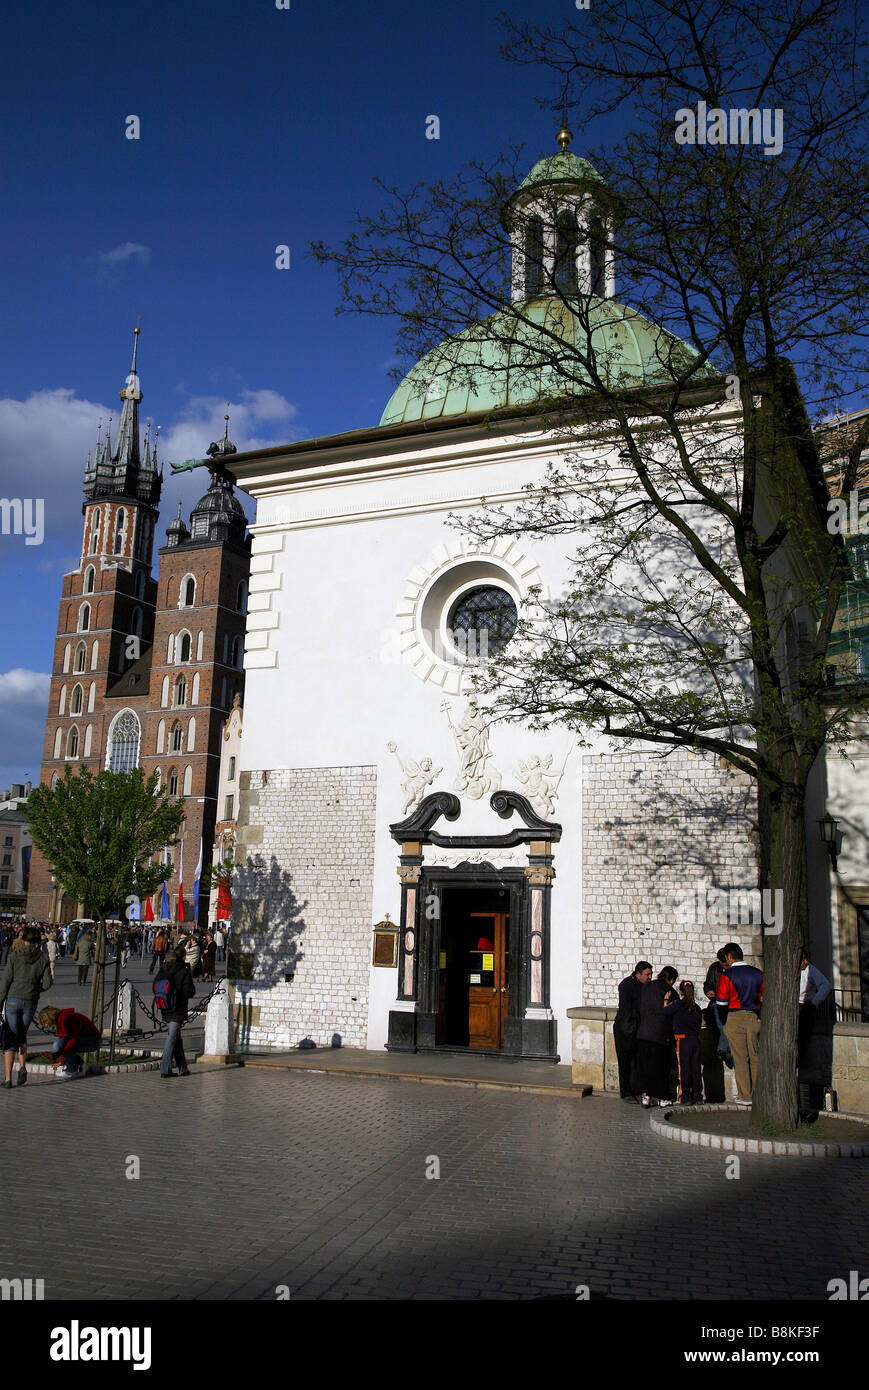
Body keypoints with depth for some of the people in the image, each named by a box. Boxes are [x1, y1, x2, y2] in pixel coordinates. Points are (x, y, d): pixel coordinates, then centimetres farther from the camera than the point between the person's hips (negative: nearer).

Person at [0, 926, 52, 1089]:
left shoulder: (15, 956, -4)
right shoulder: (43, 958, 1)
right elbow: (47, 983, -1)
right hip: (31, 1002, 2)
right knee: (22, 1035, 21)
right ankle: (22, 1065, -1)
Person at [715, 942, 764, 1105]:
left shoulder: (727, 975, -7)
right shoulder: (758, 973, 7)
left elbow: (721, 1002, -7)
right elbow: (764, 999, 9)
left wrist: (724, 1022, 6)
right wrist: (759, 1017, 15)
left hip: (734, 1018, -4)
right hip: (754, 1017, 4)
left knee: (740, 1057, 1)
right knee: (755, 1056, 10)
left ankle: (745, 1096, 2)